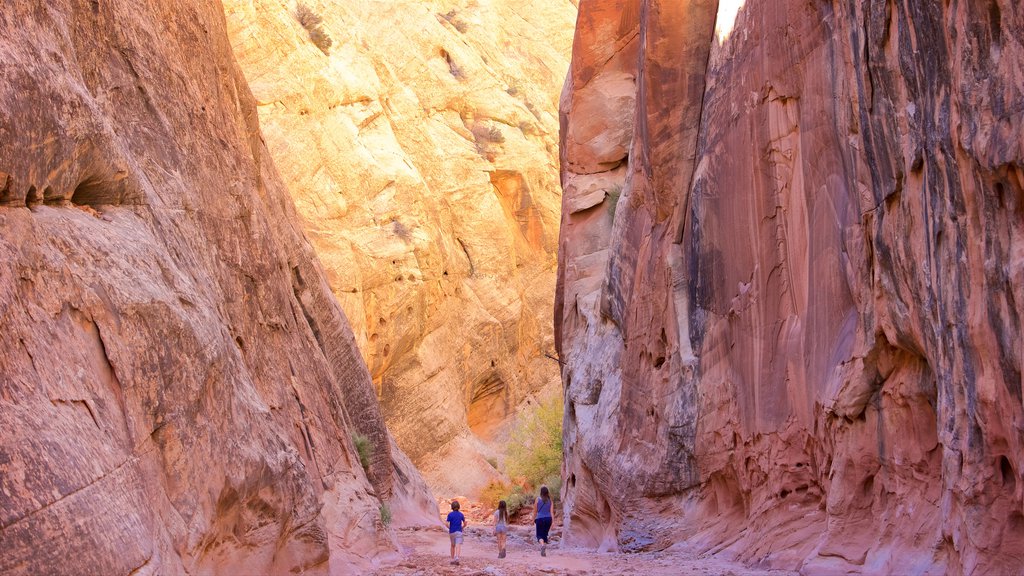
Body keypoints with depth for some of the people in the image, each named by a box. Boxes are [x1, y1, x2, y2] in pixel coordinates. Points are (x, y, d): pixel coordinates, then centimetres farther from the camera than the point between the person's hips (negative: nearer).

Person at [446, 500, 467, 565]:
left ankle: (452, 560, 23)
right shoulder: (461, 514, 1)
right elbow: (465, 524, 6)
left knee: (453, 546, 19)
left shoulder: (450, 514, -6)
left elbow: (447, 524, -12)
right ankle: (457, 558, -34)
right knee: (458, 546, -12)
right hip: (459, 532, 0)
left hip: (452, 532, 0)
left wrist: (450, 529, 8)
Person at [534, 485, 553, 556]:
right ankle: (544, 551, 13)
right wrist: (552, 522, -1)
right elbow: (551, 511, -2)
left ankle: (542, 545, -30)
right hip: (548, 518, 3)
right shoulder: (550, 500, 1)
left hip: (540, 519, -3)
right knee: (545, 535, 15)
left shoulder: (538, 499, -3)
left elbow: (535, 511, 2)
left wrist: (533, 520, 13)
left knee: (540, 535, 1)